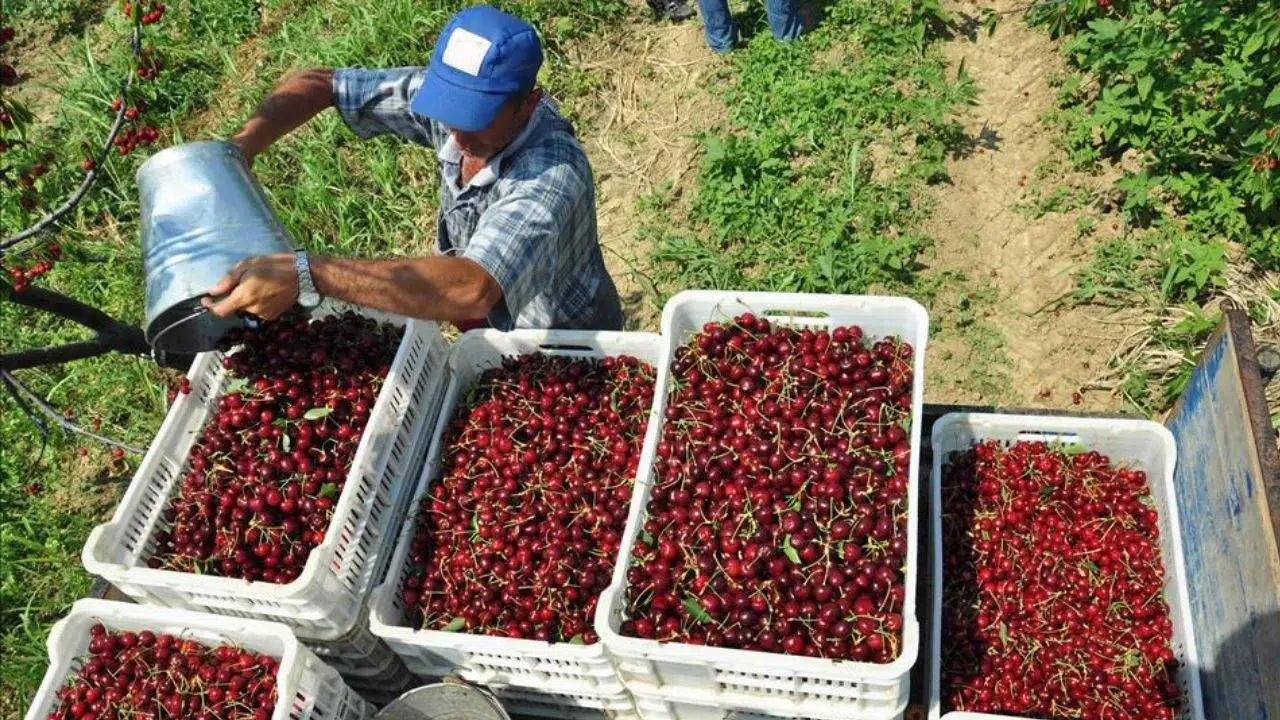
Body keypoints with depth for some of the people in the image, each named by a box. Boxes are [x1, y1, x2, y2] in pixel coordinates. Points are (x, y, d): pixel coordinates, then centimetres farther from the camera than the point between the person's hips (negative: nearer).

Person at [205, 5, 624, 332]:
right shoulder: (448, 93, -20)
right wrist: (236, 150, -25)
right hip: (495, 328, 6)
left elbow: (471, 290, -57)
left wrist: (307, 276, -58)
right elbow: (318, 85, -9)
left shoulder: (550, 178, -41)